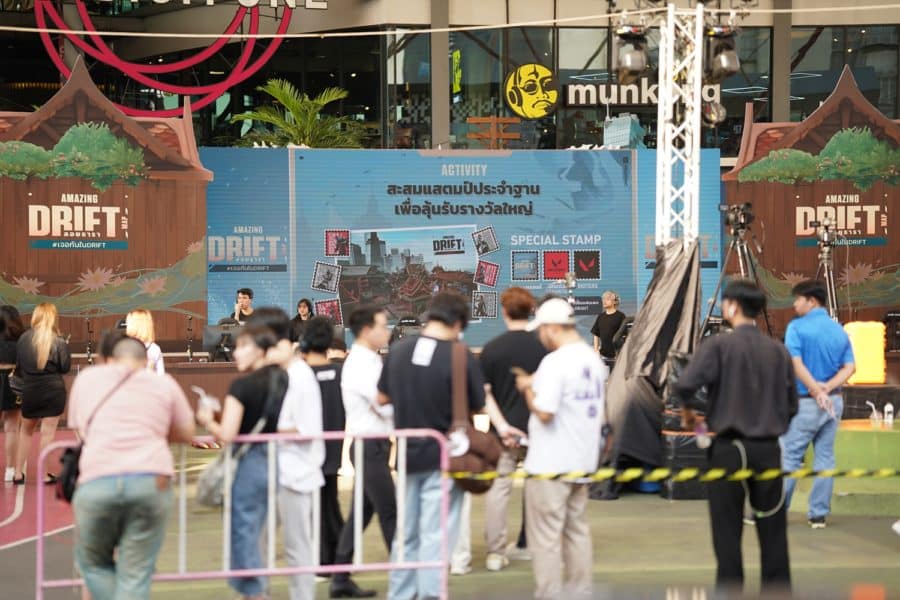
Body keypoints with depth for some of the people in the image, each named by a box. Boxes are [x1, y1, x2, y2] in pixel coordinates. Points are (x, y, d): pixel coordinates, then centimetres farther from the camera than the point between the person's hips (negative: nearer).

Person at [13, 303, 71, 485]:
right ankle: (44, 474, 5)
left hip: (30, 391, 3)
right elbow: (65, 367, -6)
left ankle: (18, 473, 16)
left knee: (25, 431, 17)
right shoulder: (57, 342, -11)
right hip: (54, 391, -3)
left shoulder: (24, 339, -3)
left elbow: (18, 367, 4)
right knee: (47, 432, 3)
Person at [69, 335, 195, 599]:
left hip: (97, 481, 0)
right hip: (151, 481, 0)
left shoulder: (87, 378, 21)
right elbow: (186, 434, 25)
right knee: (135, 577, 3)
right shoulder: (164, 384, 18)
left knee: (93, 562, 23)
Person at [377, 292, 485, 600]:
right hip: (442, 456, -5)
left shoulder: (399, 350, -3)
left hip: (408, 454, 5)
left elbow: (383, 398, 7)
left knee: (406, 534, 17)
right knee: (435, 537, 0)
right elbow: (476, 407, -8)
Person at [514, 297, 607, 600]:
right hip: (582, 460, 9)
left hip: (550, 463, -8)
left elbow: (544, 412, -22)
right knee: (577, 529, 16)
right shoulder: (594, 359, 9)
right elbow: (601, 411, 16)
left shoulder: (555, 362, -18)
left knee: (545, 534, -2)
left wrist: (528, 388, -7)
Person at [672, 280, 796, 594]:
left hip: (729, 449, -3)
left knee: (728, 531, 5)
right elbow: (791, 405, 8)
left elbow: (685, 385, -21)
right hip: (769, 449, 3)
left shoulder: (718, 345, -9)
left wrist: (688, 410, -2)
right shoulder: (779, 351, 4)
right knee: (772, 530, 10)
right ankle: (778, 590, 14)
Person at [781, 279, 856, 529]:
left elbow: (796, 364, -19)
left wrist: (816, 390, -17)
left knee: (789, 457, 0)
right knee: (825, 457, 9)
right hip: (833, 402, 6)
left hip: (805, 402, -5)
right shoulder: (839, 330, 8)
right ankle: (819, 513, 10)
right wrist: (826, 388, -9)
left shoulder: (797, 327, -10)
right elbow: (850, 367, 2)